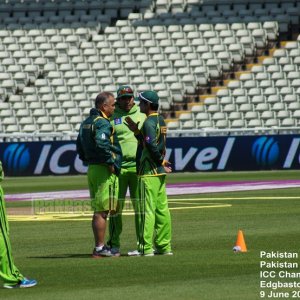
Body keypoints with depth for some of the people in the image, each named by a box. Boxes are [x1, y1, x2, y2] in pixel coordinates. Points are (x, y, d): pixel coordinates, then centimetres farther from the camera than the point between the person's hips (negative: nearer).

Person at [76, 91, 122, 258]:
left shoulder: (86, 123, 16)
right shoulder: (102, 123, -14)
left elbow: (79, 146, 23)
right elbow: (101, 143, -31)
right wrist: (110, 162, -21)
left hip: (91, 169, 10)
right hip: (104, 170, -10)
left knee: (98, 211, 14)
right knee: (102, 211, -6)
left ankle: (100, 246, 20)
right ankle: (99, 248, -5)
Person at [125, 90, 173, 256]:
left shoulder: (149, 123, -14)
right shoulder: (161, 121, 15)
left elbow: (152, 146, -24)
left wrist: (160, 161, -11)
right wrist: (136, 131, 13)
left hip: (148, 172, -9)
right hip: (160, 173, 9)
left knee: (147, 209, -8)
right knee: (162, 209, 9)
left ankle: (146, 247, -9)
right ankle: (164, 246, 12)